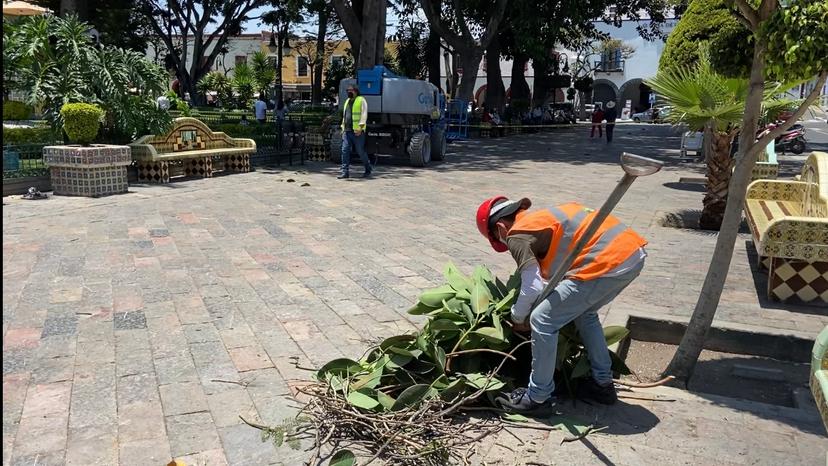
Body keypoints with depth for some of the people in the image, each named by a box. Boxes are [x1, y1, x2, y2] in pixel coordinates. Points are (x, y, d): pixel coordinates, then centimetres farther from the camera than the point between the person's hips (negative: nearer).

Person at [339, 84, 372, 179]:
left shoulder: (361, 100, -1)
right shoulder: (347, 101, 21)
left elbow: (364, 114, -10)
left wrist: (360, 127, -20)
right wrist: (343, 127, 19)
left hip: (357, 131, -6)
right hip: (347, 131, 6)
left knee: (361, 151, 0)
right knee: (345, 150, -3)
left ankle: (368, 170, 19)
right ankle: (345, 172, -2)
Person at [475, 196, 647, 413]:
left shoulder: (517, 235, -1)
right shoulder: (543, 215, 26)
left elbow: (532, 288, -6)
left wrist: (517, 318, 12)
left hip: (608, 262, -10)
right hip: (634, 251, 10)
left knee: (542, 321, 1)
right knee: (584, 312, 30)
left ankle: (538, 397, 12)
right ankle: (603, 384, 36)